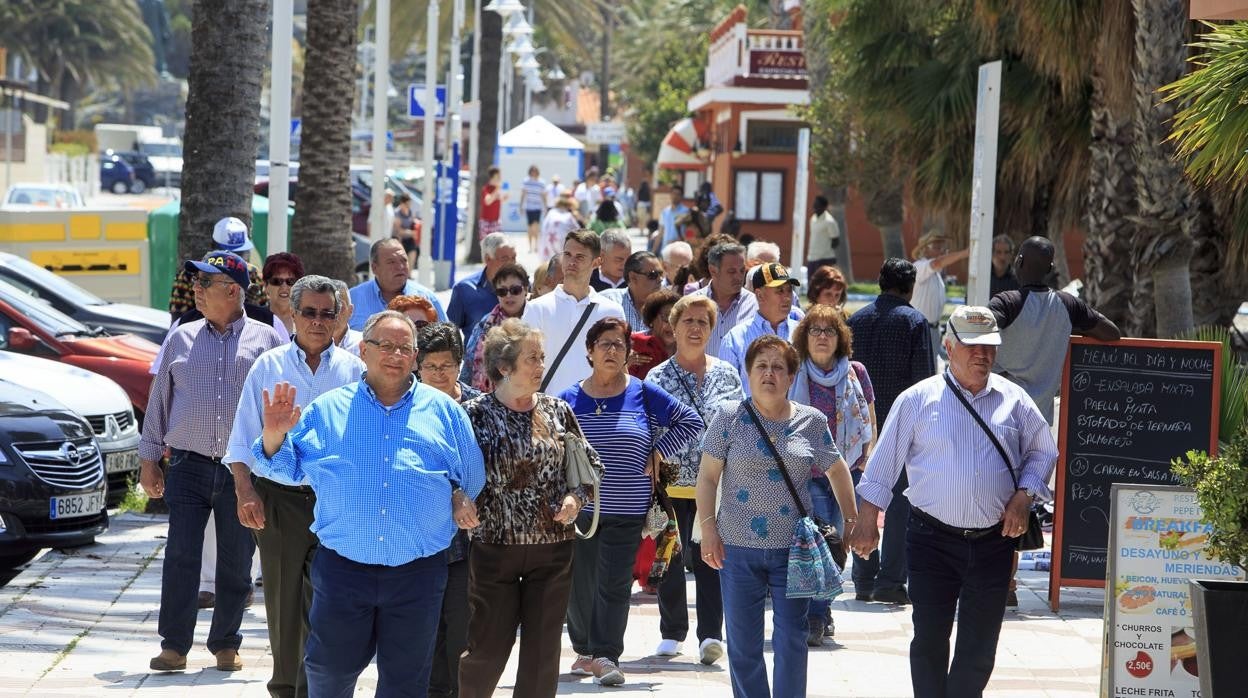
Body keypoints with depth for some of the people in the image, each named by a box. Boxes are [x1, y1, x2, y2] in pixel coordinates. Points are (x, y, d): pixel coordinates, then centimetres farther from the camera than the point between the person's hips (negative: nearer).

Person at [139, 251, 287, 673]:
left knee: (236, 566, 5)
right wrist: (149, 459, 11)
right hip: (189, 467, 1)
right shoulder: (181, 339, 10)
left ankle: (225, 645, 18)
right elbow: (159, 399, 15)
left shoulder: (266, 340, 4)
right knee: (180, 559, -6)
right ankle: (174, 647, -2)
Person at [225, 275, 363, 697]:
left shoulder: (352, 370, 5)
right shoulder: (268, 366, 5)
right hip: (280, 499, 1)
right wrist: (244, 490, -5)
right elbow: (243, 436, 6)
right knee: (282, 603, 8)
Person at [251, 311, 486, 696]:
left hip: (417, 575, 0)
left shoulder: (444, 411, 6)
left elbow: (474, 478, 14)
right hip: (342, 567, 0)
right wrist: (274, 435, -9)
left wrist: (463, 501, -3)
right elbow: (284, 468, 9)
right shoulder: (327, 409, 6)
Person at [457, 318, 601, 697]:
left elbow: (590, 464, 13)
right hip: (493, 546, -3)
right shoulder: (474, 414, -5)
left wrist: (576, 496, -4)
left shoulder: (557, 410, 5)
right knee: (488, 649, 2)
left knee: (542, 652, 5)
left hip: (553, 548, 3)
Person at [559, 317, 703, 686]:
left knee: (613, 585, -7)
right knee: (580, 584, 8)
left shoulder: (644, 395, 2)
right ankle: (586, 651, 22)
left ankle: (606, 656, -7)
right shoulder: (568, 400, 5)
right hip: (578, 508, 2)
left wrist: (657, 454, 1)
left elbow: (692, 423, 9)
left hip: (625, 511, -2)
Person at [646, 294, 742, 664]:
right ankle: (672, 633, 21)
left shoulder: (726, 374, 6)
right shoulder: (658, 377, 2)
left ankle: (710, 634, -6)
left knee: (710, 557, -6)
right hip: (671, 485, 0)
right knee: (670, 559, 9)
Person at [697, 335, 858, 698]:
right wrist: (708, 528, -7)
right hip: (737, 547, 0)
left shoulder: (812, 421, 4)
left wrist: (852, 519, 12)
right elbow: (707, 476, 1)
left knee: (791, 641, -1)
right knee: (742, 644, 5)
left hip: (793, 547, 0)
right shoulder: (729, 416, 0)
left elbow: (837, 470, 16)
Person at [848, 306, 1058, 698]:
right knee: (929, 638, 0)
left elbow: (1042, 452, 14)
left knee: (980, 644, 5)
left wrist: (1023, 496, -2)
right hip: (933, 538, -2)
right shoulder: (918, 400, 1)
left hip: (994, 540, 2)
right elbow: (885, 460, 4)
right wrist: (867, 520, 1)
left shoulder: (1013, 400, 7)